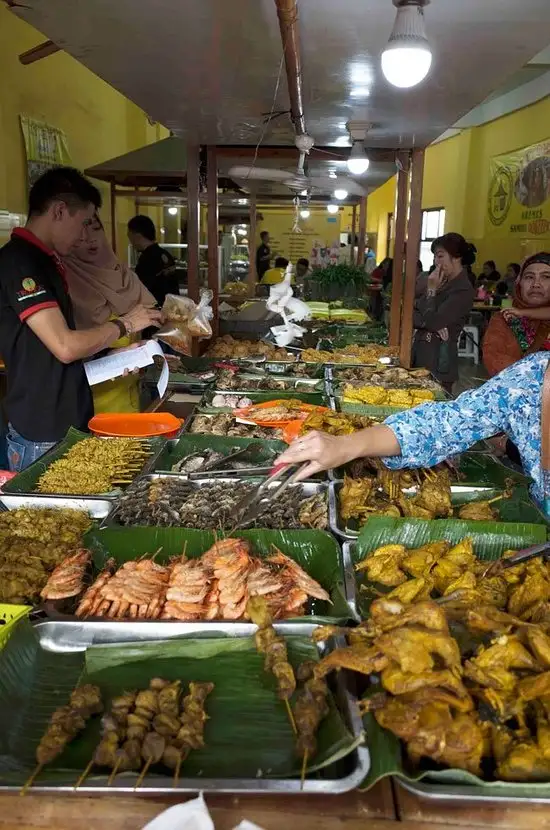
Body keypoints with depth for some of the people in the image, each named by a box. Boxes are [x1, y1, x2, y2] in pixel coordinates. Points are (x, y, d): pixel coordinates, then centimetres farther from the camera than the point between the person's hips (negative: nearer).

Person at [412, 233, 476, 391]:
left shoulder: (463, 291, -12)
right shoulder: (443, 282, 12)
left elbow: (432, 322, -20)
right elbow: (411, 314, 6)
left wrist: (431, 290, -10)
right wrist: (431, 323, -13)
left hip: (438, 362, -7)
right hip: (421, 353, 7)